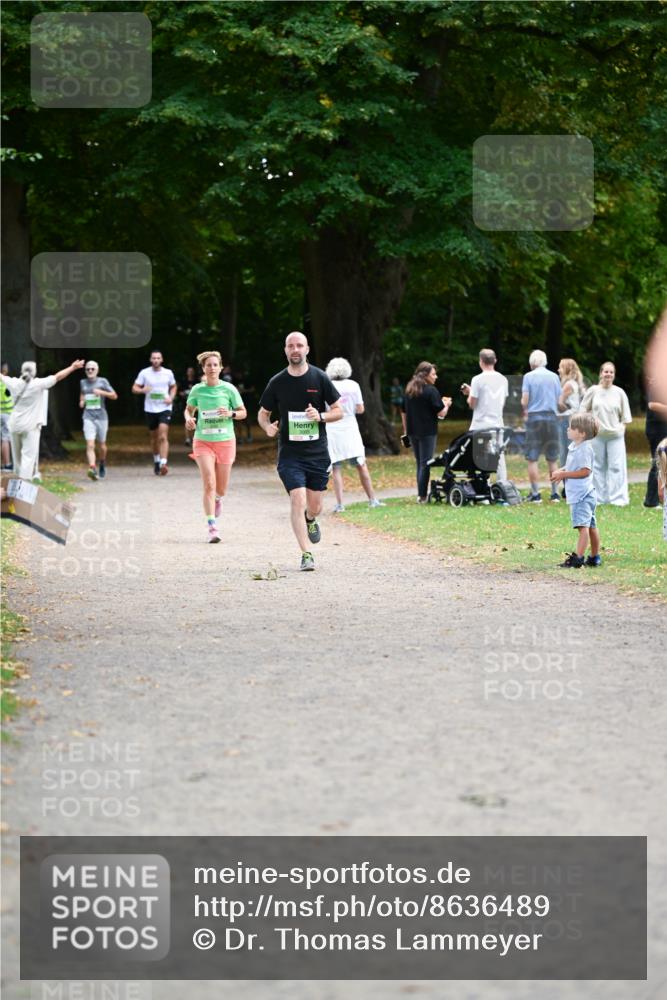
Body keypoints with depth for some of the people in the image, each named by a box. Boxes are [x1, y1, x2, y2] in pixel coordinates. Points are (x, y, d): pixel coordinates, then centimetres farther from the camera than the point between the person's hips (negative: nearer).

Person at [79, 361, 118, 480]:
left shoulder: (102, 382, 0)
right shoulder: (83, 383, 9)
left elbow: (114, 395, -2)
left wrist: (101, 392, -17)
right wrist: (81, 401, 8)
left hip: (101, 417, -1)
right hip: (88, 418, 1)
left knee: (102, 445, 11)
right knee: (90, 445, -17)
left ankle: (102, 464, 39)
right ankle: (92, 468, -30)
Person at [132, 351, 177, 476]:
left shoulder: (168, 373, 3)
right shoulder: (144, 373, 0)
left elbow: (173, 387, 18)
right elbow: (134, 388, 2)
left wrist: (171, 398, -2)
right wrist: (142, 390, -21)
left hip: (164, 408, -1)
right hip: (150, 409, 2)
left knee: (163, 437, -17)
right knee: (154, 437, 13)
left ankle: (163, 463, -25)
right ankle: (156, 460, 35)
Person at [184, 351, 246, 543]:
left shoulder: (229, 389, -4)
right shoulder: (197, 390, 0)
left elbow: (243, 412, 4)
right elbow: (189, 409, 16)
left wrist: (230, 414, -17)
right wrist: (188, 419, -6)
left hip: (225, 441, 0)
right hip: (203, 441, 0)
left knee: (221, 489, 9)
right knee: (209, 484, -14)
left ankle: (217, 499, 47)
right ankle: (212, 527, -13)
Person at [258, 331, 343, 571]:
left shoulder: (320, 378, -1)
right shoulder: (277, 382, 2)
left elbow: (338, 411, 4)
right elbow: (263, 414, 12)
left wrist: (320, 416, -17)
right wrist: (268, 427, -10)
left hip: (317, 451, 1)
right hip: (289, 453, -1)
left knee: (314, 505, 7)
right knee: (298, 500, -15)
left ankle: (310, 520, 45)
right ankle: (306, 554, -13)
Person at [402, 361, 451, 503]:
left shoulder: (409, 390, 11)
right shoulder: (431, 391, -11)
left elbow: (404, 412, 16)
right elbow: (441, 413, -12)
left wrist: (406, 430, 23)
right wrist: (446, 404, 8)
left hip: (412, 431, 6)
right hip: (427, 432, -6)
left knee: (419, 463, 15)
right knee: (425, 464, -3)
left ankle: (421, 494, 14)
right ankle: (422, 495, -6)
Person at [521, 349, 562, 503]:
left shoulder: (529, 376, -4)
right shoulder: (554, 377, 4)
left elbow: (524, 401, -8)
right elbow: (560, 400, 6)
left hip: (534, 417, -3)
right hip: (551, 417, 3)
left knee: (532, 459, 2)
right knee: (552, 459, 10)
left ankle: (535, 493, -1)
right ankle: (555, 493, 11)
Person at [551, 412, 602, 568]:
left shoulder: (584, 449, -17)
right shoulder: (574, 447, 14)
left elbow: (585, 471, -22)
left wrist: (563, 474, -17)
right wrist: (560, 471, 8)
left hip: (582, 494, -11)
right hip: (580, 494, 11)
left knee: (582, 525, -13)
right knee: (591, 525, 16)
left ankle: (578, 558, -16)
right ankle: (595, 557, 23)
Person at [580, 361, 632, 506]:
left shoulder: (619, 392, 1)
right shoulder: (593, 391, 1)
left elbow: (625, 416, 7)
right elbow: (583, 410, 9)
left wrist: (622, 427, -3)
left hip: (615, 435, -1)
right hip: (597, 434, 1)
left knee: (616, 466, -5)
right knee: (598, 466, 7)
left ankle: (618, 498, -2)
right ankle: (599, 497, 15)